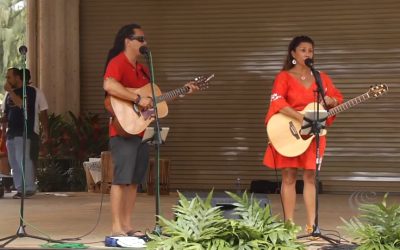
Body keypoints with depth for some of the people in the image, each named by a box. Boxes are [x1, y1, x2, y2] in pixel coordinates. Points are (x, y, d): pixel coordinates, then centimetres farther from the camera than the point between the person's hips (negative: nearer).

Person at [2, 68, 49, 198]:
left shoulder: (34, 92, -2)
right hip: (11, 133, 6)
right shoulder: (9, 94, 14)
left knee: (24, 160, -13)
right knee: (14, 162, 5)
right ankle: (20, 189, 12)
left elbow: (43, 113, -10)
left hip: (26, 133, -6)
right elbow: (5, 115, 17)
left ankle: (29, 188, -8)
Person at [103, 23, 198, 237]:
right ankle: (117, 227, -7)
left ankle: (127, 225, 14)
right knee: (121, 178, -9)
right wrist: (138, 99, -27)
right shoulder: (118, 63, -9)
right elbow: (109, 85, -29)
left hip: (141, 131, 9)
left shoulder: (141, 68, 20)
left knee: (134, 180, 9)